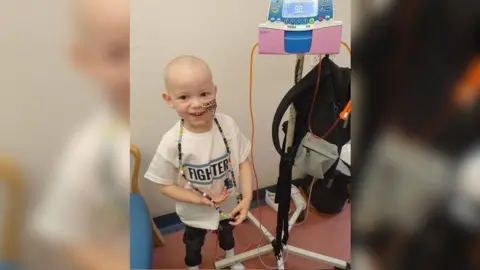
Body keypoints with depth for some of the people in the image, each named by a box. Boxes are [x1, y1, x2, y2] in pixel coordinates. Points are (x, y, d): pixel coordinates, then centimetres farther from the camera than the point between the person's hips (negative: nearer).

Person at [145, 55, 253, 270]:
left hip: (229, 205, 3)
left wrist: (247, 198, -22)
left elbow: (243, 162, -13)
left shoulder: (228, 125, -25)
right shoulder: (172, 142, -31)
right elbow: (165, 185, -19)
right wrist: (200, 199, -27)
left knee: (227, 233, 35)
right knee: (193, 244, 28)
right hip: (195, 213, -3)